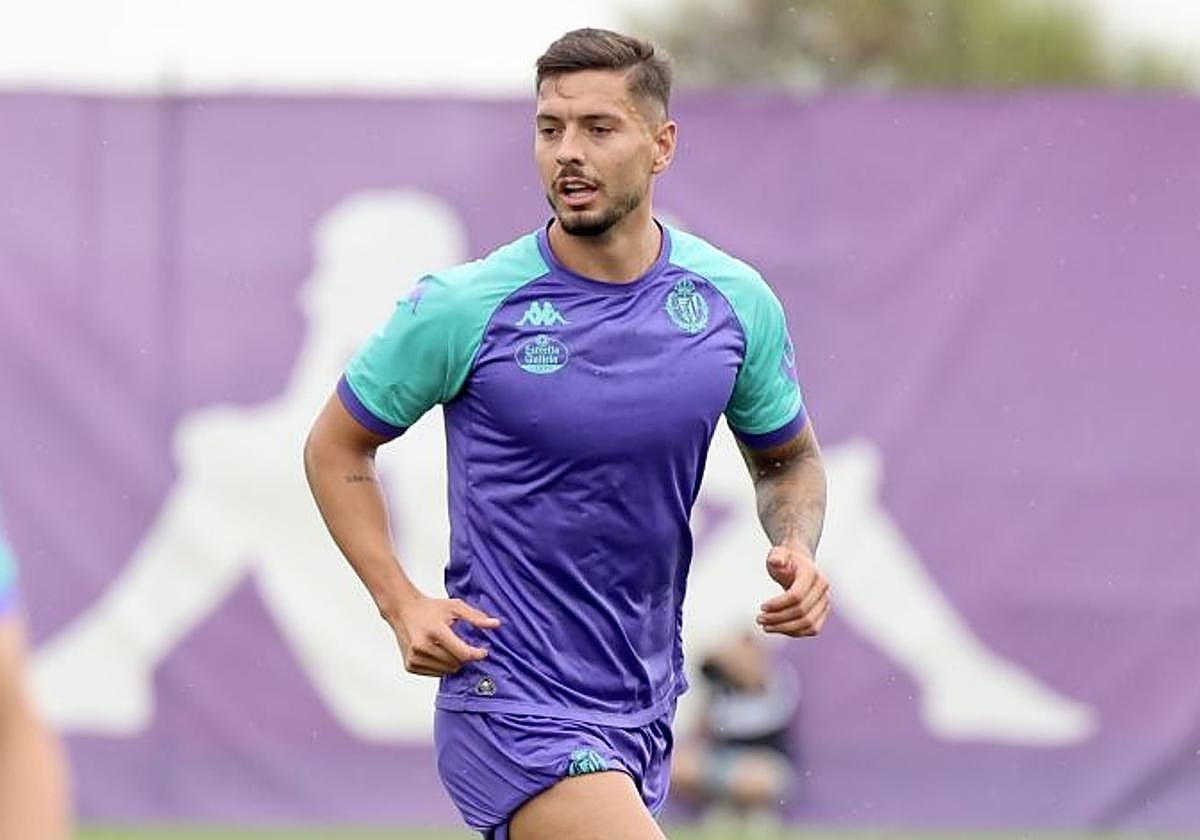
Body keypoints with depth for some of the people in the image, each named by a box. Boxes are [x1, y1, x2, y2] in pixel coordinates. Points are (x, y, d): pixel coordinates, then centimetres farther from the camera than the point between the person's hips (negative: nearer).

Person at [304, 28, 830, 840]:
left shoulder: (737, 301, 0)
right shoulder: (462, 309, -11)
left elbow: (788, 459, 17)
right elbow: (335, 447, 3)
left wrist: (798, 550, -5)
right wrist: (402, 603, -10)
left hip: (645, 707, 5)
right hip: (513, 704, -5)